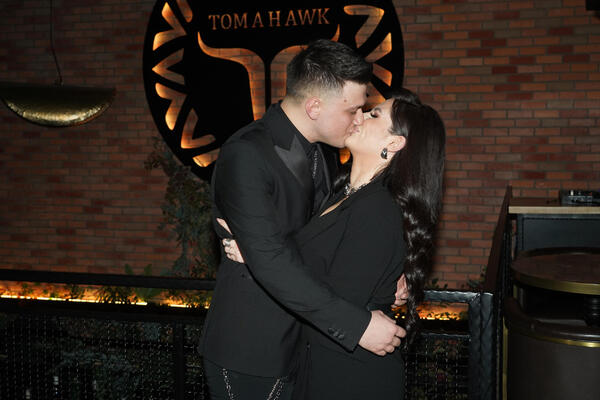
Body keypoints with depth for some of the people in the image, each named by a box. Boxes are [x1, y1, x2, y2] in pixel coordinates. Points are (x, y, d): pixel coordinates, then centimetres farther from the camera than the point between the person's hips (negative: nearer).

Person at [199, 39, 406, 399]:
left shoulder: (323, 151, 5)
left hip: (301, 342, 8)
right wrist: (357, 324, -29)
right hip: (249, 349, -7)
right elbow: (271, 263, -30)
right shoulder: (246, 156, -23)